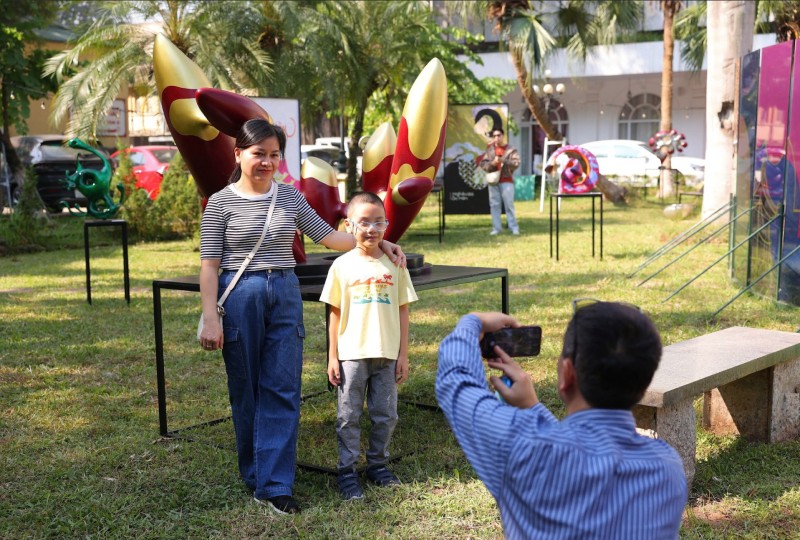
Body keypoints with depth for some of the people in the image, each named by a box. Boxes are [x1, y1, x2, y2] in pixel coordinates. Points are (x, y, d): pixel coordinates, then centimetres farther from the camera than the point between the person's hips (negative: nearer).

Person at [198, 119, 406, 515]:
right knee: (246, 391, 7)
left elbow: (328, 236, 12)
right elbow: (209, 264, -4)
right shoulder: (221, 202, -3)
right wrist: (210, 317, -11)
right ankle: (255, 476, 24)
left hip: (285, 295, 3)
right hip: (241, 298, -3)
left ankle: (273, 486, 5)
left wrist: (378, 243, 6)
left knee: (282, 392, 0)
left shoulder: (290, 197, 7)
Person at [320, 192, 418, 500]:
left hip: (387, 355, 2)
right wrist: (332, 357, -1)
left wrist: (403, 354, 2)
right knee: (348, 416, 4)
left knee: (386, 415, 9)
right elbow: (335, 313, 1)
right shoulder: (342, 266, -1)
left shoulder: (394, 264, 3)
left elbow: (402, 311, 5)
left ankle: (378, 465, 26)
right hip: (351, 354, -1)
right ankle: (347, 472, 14)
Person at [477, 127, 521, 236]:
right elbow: (483, 164, 4)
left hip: (506, 180, -3)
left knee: (509, 205, -5)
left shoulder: (511, 150, 1)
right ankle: (496, 228, 7)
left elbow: (516, 163, -9)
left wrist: (503, 161, -21)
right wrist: (492, 163, -15)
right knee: (494, 205, 3)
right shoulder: (489, 150, 9)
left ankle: (514, 228, -1)